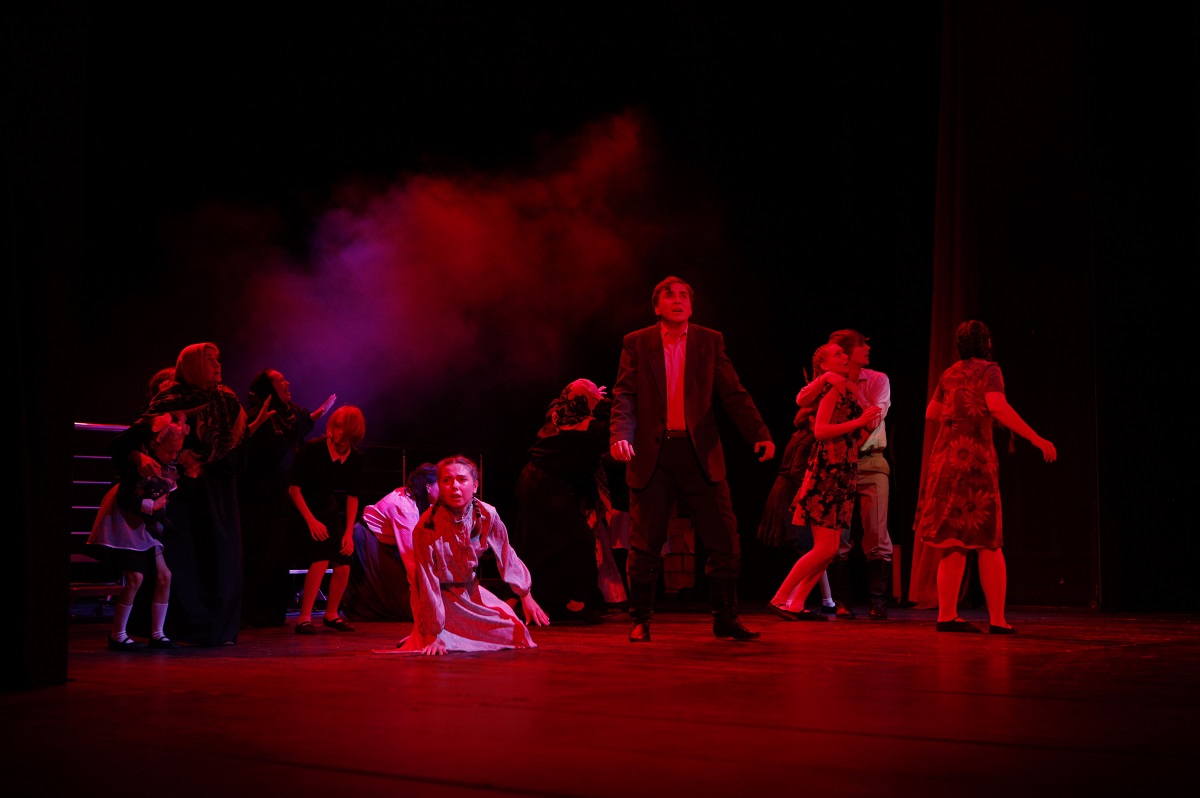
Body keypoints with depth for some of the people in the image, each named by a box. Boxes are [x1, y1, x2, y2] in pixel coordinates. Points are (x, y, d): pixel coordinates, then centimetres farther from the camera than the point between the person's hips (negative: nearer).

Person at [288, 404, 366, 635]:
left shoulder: (355, 458, -7)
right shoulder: (312, 449, -21)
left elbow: (352, 496, 2)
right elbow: (294, 488, -16)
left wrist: (349, 532, -4)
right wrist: (311, 521, -20)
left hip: (329, 510, 5)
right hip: (305, 510, -5)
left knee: (343, 566, -4)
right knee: (321, 559, -23)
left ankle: (331, 614, 19)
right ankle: (304, 618, -17)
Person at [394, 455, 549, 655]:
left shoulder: (487, 515, -18)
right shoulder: (426, 527, -28)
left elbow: (506, 556, -1)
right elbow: (426, 582, -22)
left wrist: (525, 596, 4)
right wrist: (432, 634, -18)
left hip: (471, 591, 4)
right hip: (441, 595, -4)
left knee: (514, 632, 0)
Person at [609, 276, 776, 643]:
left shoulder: (710, 341, 9)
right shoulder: (636, 344, 7)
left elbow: (733, 394, 3)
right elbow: (624, 396, 1)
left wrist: (759, 433, -10)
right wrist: (620, 435, -18)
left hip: (700, 454, 1)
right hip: (652, 456, -1)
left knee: (724, 540, -1)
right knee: (645, 544, 2)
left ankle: (725, 617, 12)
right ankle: (640, 621, 15)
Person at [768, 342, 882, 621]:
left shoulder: (848, 389, 17)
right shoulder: (834, 389, -8)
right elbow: (820, 430, -21)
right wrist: (859, 422, -23)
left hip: (842, 475, 9)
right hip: (826, 472, -9)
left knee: (830, 550, 6)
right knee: (824, 548, -12)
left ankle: (797, 604, 9)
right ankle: (780, 599, -6)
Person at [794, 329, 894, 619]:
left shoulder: (877, 380, 5)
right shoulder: (832, 383, 8)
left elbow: (876, 414, -9)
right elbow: (802, 401, -6)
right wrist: (825, 378, -18)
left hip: (871, 462, -1)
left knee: (876, 534, -6)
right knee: (838, 535, 0)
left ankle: (878, 601, -2)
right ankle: (841, 602, 5)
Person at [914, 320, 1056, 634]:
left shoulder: (949, 374, 17)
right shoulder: (988, 370, -1)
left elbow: (931, 414, 24)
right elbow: (998, 407, -17)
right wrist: (1037, 439, -18)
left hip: (945, 455, 6)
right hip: (975, 456, -6)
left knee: (953, 542, 8)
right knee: (989, 542, -1)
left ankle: (947, 615, 3)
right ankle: (997, 620, -4)